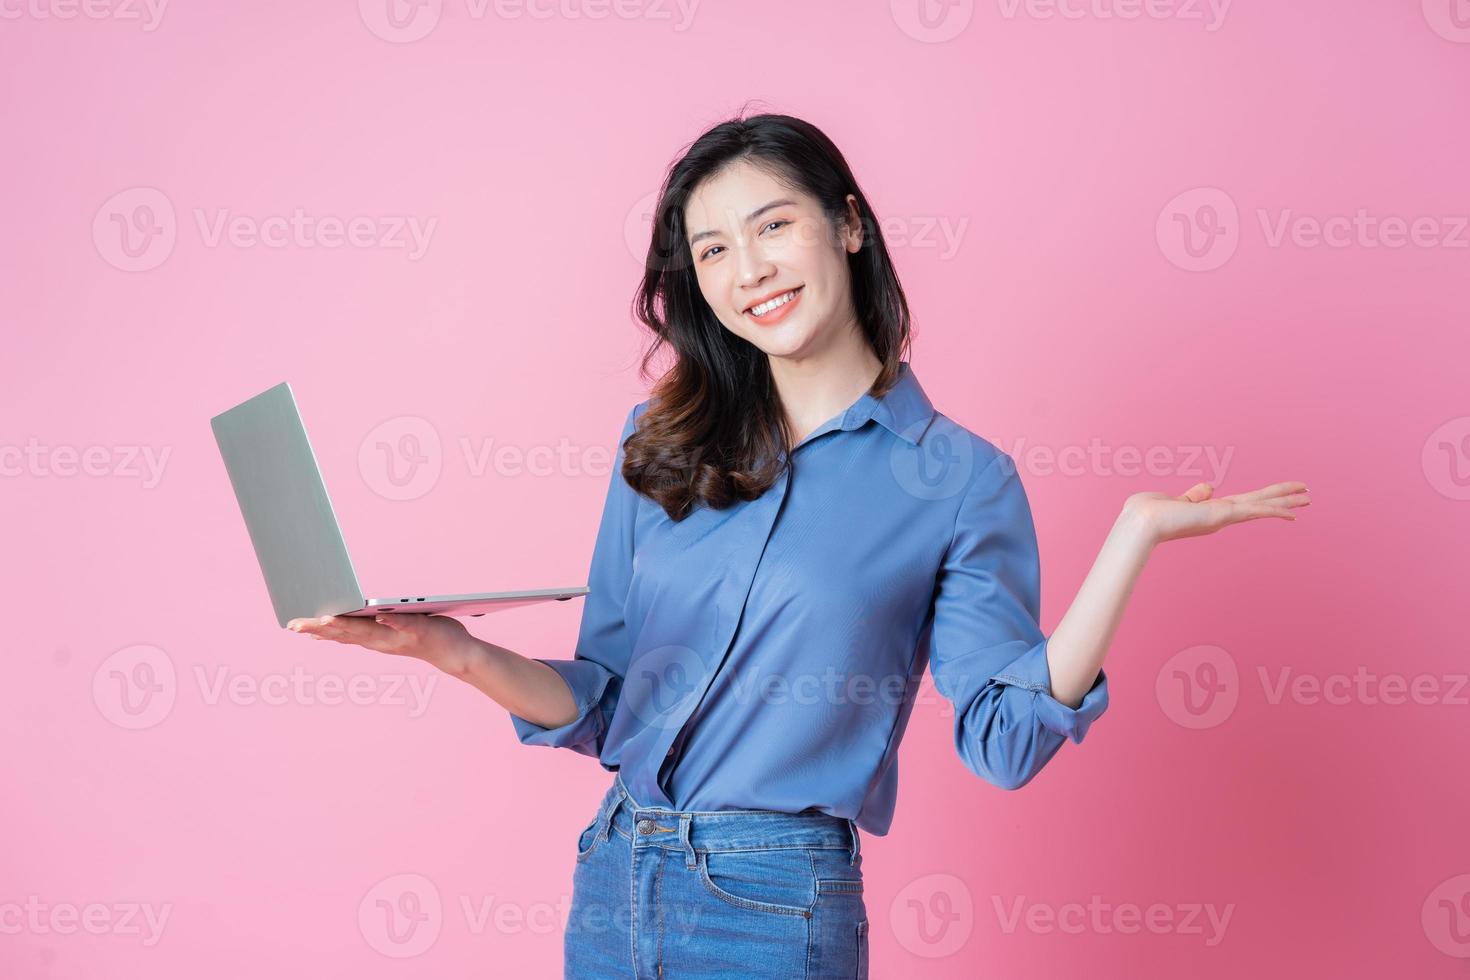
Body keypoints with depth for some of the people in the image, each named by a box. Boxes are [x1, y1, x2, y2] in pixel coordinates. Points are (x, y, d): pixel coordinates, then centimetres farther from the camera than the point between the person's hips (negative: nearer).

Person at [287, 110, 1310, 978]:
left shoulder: (960, 479, -5)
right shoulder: (662, 447, 5)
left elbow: (1006, 738, -10)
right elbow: (603, 705, 7)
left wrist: (1134, 534, -15)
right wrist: (462, 653, -10)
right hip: (613, 880, 4)